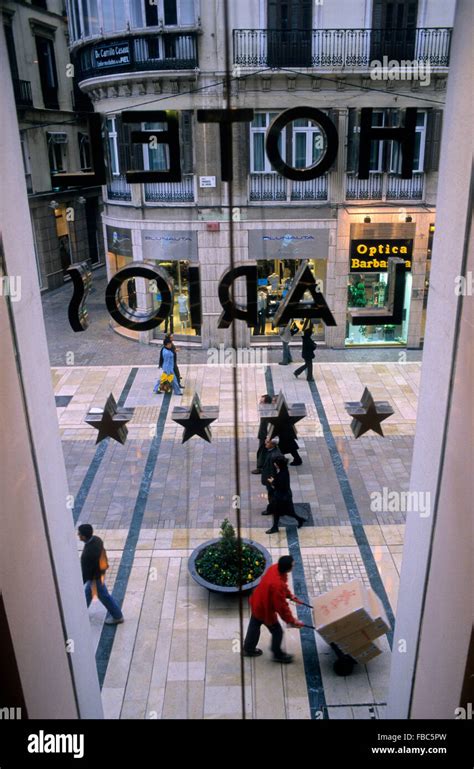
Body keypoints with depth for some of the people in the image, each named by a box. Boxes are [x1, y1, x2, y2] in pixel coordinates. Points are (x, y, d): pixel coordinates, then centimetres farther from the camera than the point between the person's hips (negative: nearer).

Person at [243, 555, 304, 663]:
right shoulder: (277, 585, -41)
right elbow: (281, 606, -29)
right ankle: (278, 655, 40)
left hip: (257, 602, 8)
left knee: (254, 626, 28)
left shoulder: (275, 568, -17)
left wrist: (289, 595, 2)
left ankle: (248, 649, 51)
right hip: (265, 609, -8)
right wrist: (291, 620, -17)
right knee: (277, 632, 16)